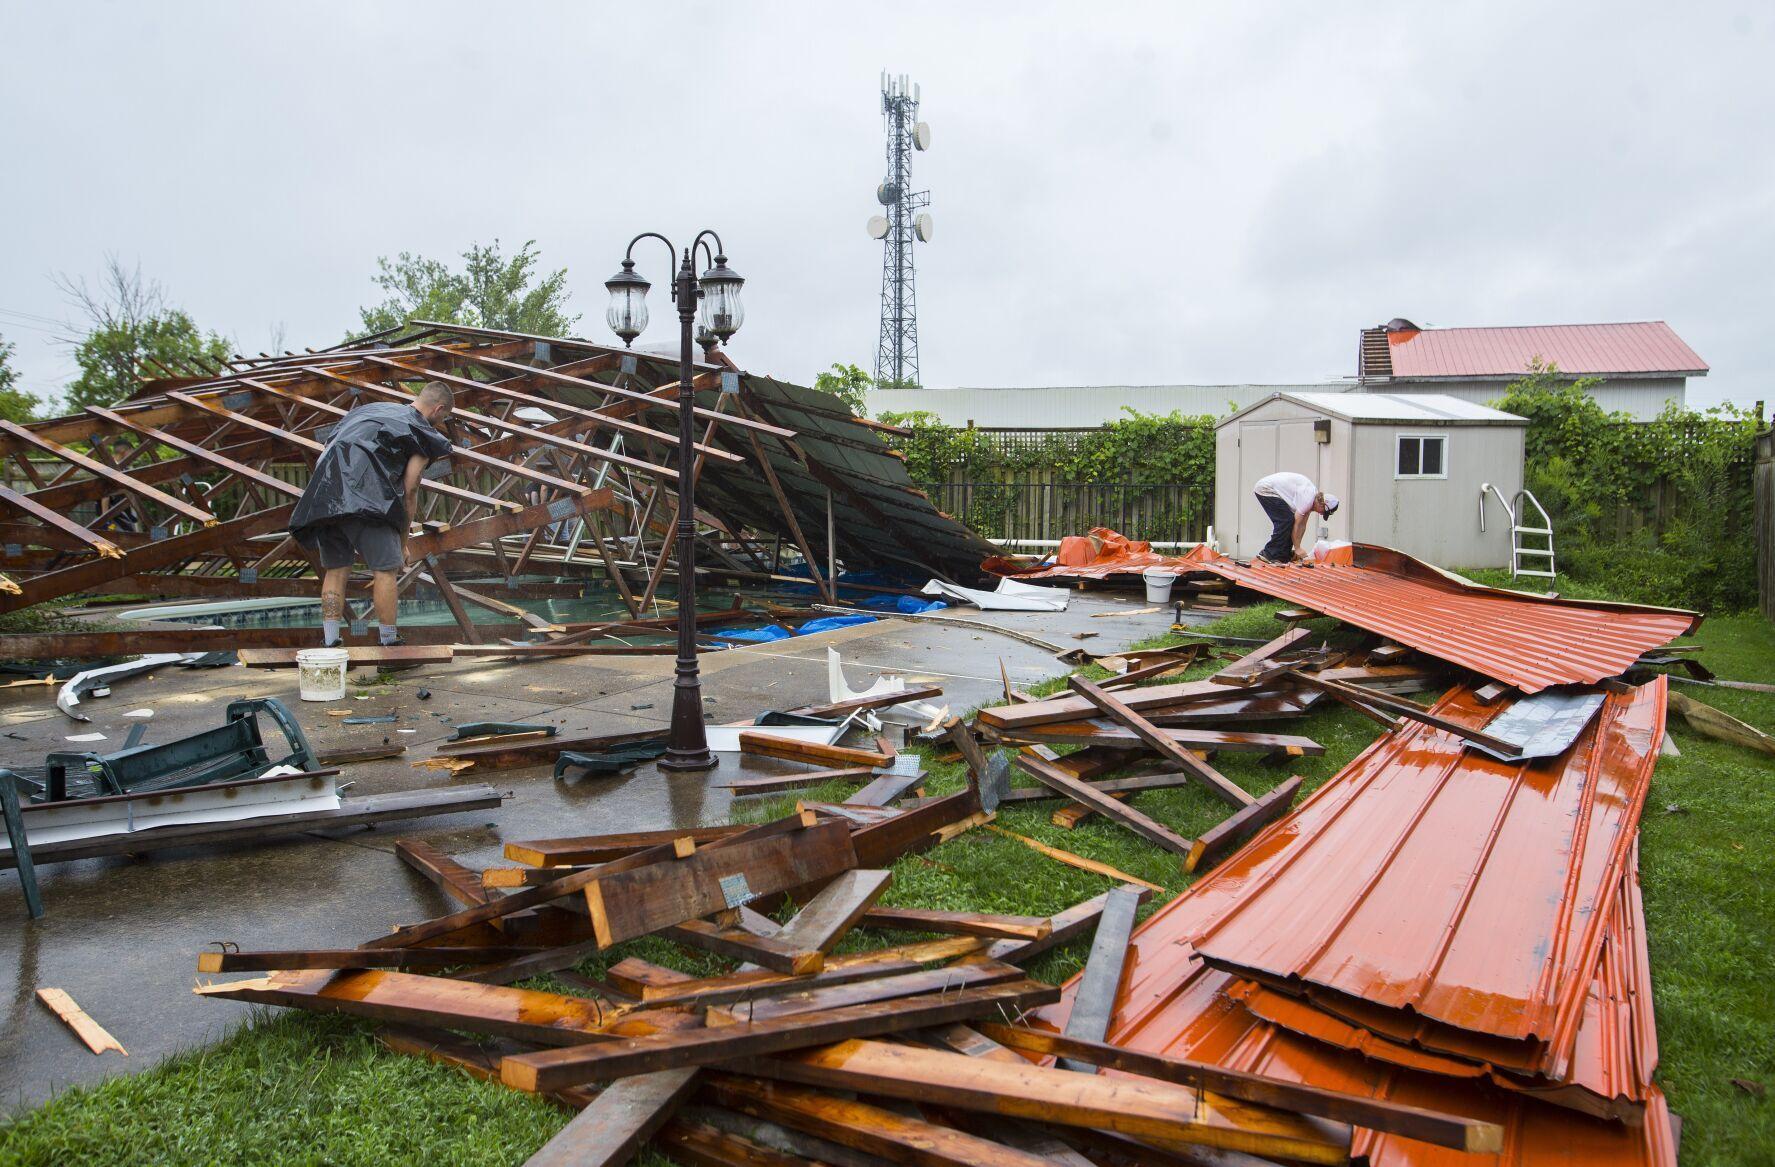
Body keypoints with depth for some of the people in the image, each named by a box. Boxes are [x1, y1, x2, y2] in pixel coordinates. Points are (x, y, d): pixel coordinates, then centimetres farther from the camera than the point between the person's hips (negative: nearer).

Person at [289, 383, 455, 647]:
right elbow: (407, 493, 8)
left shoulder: (369, 409, 31)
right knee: (384, 568, 0)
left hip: (323, 492, 7)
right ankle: (389, 644, 2)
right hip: (364, 495, -7)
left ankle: (330, 644, 14)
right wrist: (403, 543, 18)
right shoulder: (423, 434, 10)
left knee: (335, 568, 13)